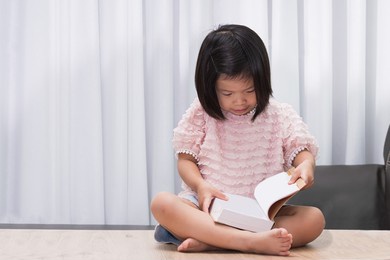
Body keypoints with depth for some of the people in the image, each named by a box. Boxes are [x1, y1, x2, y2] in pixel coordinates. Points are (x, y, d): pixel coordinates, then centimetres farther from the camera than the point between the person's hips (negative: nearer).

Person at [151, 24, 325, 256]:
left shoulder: (280, 115, 4)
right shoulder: (201, 114, 3)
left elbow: (301, 150, 1)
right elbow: (186, 160, 3)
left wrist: (306, 165, -25)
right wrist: (201, 186, -19)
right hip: (208, 207, -1)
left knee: (314, 218, -25)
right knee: (162, 203, -29)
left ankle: (207, 240, -36)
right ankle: (253, 242, -43)